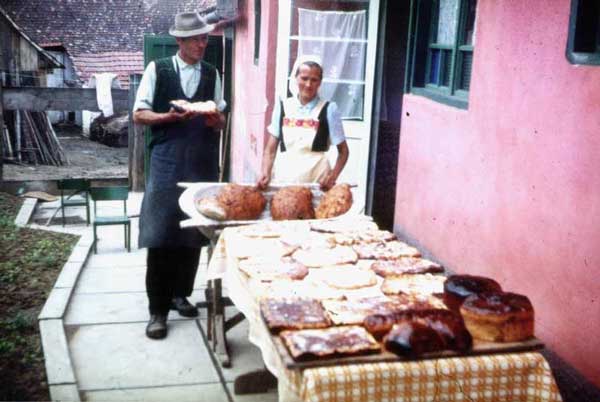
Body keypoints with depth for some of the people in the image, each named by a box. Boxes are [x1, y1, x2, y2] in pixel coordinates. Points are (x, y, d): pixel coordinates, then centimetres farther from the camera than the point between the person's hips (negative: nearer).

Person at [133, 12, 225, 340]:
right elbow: (139, 115, -1)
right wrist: (171, 116, -17)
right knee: (160, 236, -6)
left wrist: (215, 119, -11)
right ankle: (158, 309, 2)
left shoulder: (212, 74, 11)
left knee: (194, 233, 8)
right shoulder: (157, 70, 1)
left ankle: (180, 294, 25)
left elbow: (221, 122, 12)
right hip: (167, 162, -3)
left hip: (203, 162, 4)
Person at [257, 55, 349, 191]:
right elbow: (271, 149, 8)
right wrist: (265, 174, -7)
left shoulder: (328, 109, -2)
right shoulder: (282, 106, 6)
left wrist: (333, 177, -12)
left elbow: (343, 151, 3)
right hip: (282, 180, 2)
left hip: (315, 182, -2)